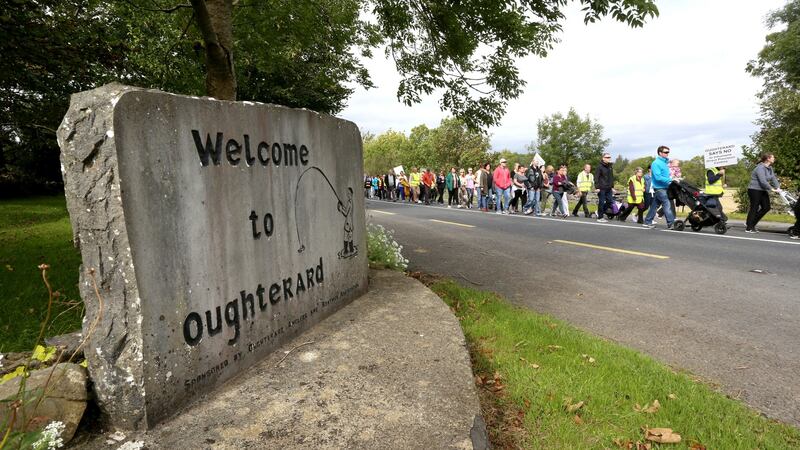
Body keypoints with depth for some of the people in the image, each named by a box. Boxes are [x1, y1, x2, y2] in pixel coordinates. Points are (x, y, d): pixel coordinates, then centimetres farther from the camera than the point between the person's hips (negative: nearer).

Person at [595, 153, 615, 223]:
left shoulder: (610, 166, 14)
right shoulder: (600, 166, -7)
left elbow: (611, 177, 20)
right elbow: (596, 177, -11)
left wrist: (612, 187, 17)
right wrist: (597, 187, -17)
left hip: (608, 188, 7)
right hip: (602, 188, -7)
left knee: (610, 201, 5)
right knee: (601, 202, -3)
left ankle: (602, 212, 22)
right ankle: (600, 217, 5)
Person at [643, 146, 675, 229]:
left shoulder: (665, 162, 17)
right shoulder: (656, 163, -12)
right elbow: (658, 177, -20)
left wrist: (672, 179, 6)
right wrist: (670, 180, -21)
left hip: (664, 188, 9)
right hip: (660, 188, -9)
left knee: (655, 206, 11)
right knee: (667, 205, -13)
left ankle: (647, 222, 17)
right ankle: (671, 223, -14)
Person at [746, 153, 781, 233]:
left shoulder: (770, 168, 12)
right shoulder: (760, 168, -18)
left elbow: (773, 178, 7)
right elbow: (763, 181, -25)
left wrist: (778, 187, -6)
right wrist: (772, 189, -23)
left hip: (763, 191, 9)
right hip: (754, 190, -9)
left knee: (766, 207, 6)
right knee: (754, 208, -6)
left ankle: (752, 224, 16)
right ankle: (748, 228, 1)